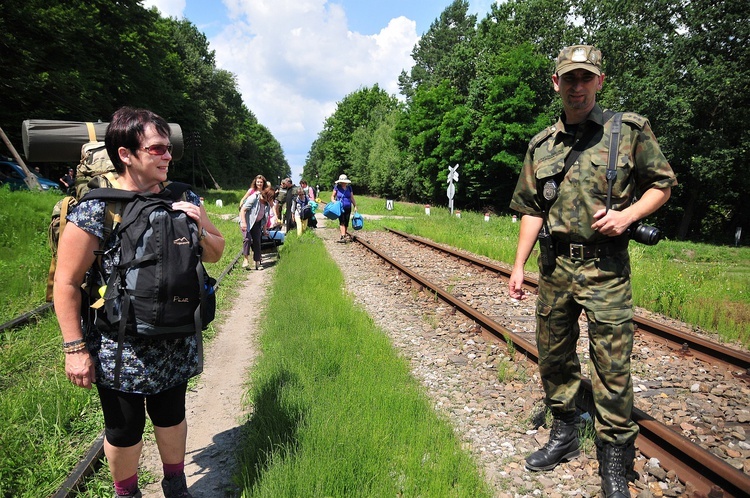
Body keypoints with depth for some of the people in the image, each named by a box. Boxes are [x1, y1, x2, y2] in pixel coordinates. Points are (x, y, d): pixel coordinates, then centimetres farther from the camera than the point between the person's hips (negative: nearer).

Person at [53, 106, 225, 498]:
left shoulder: (183, 199, -3)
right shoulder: (95, 211, -18)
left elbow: (216, 253, 6)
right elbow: (67, 283, -14)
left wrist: (198, 229, -15)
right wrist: (74, 348, -12)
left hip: (176, 344, 4)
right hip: (119, 349, -4)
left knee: (171, 416, 22)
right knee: (124, 430, 15)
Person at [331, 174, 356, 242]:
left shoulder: (349, 188, 8)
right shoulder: (337, 187, 0)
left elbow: (352, 198, 12)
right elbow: (332, 196, 7)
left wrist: (355, 206, 6)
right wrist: (333, 201, -14)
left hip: (348, 208, 4)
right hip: (340, 208, -4)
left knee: (346, 222, 8)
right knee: (342, 221, -18)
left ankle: (345, 234, 24)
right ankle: (343, 236, -26)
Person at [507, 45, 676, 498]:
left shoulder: (631, 130, -1)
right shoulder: (541, 145, 8)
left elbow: (662, 184, 5)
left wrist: (627, 214, -14)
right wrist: (519, 266, 8)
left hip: (606, 269, -4)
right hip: (555, 266, 4)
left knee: (612, 367, 1)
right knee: (554, 357, 14)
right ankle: (564, 435, 35)